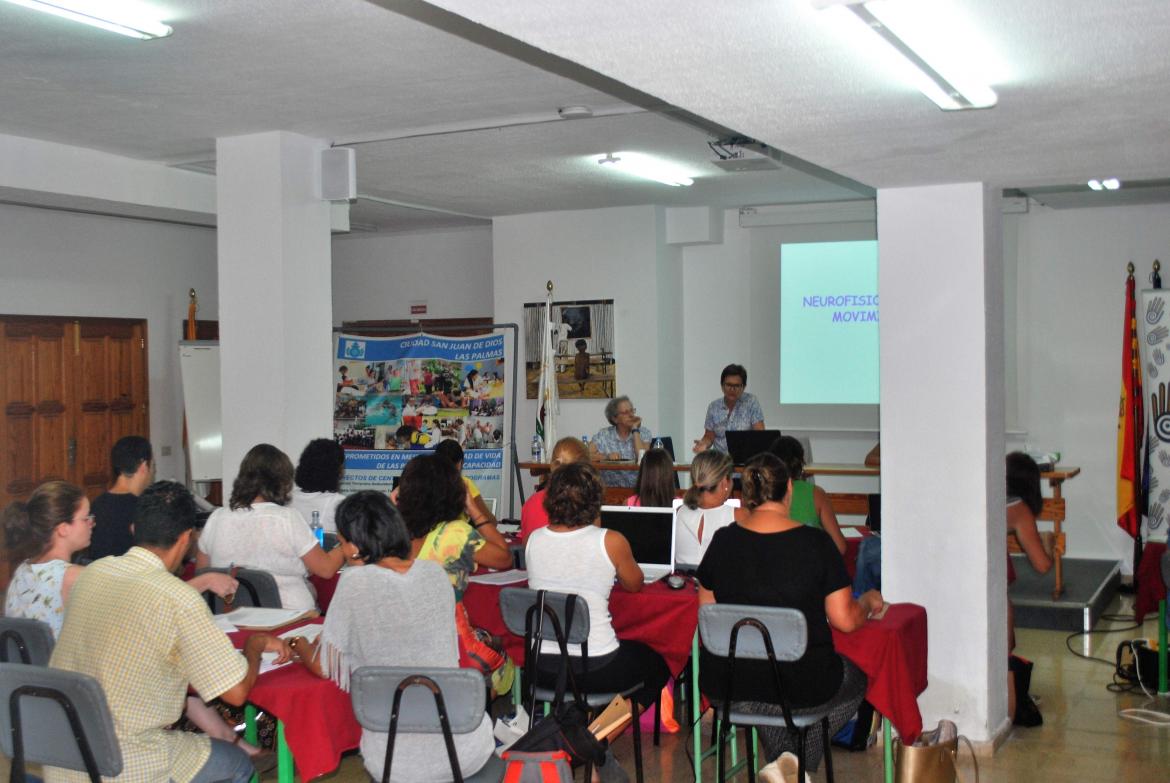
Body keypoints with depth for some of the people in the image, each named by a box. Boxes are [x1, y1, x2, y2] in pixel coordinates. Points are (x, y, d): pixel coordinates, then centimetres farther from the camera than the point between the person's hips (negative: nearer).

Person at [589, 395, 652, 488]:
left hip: (638, 487, 0)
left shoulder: (644, 432, 8)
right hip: (611, 487, 0)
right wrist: (607, 456, -15)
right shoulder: (603, 435, 9)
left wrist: (635, 430, -4)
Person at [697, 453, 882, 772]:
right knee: (856, 678, 27)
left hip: (727, 683, 3)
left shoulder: (722, 540, -5)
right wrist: (868, 602, 14)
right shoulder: (816, 542, -12)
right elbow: (845, 620, -8)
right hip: (799, 685, -3)